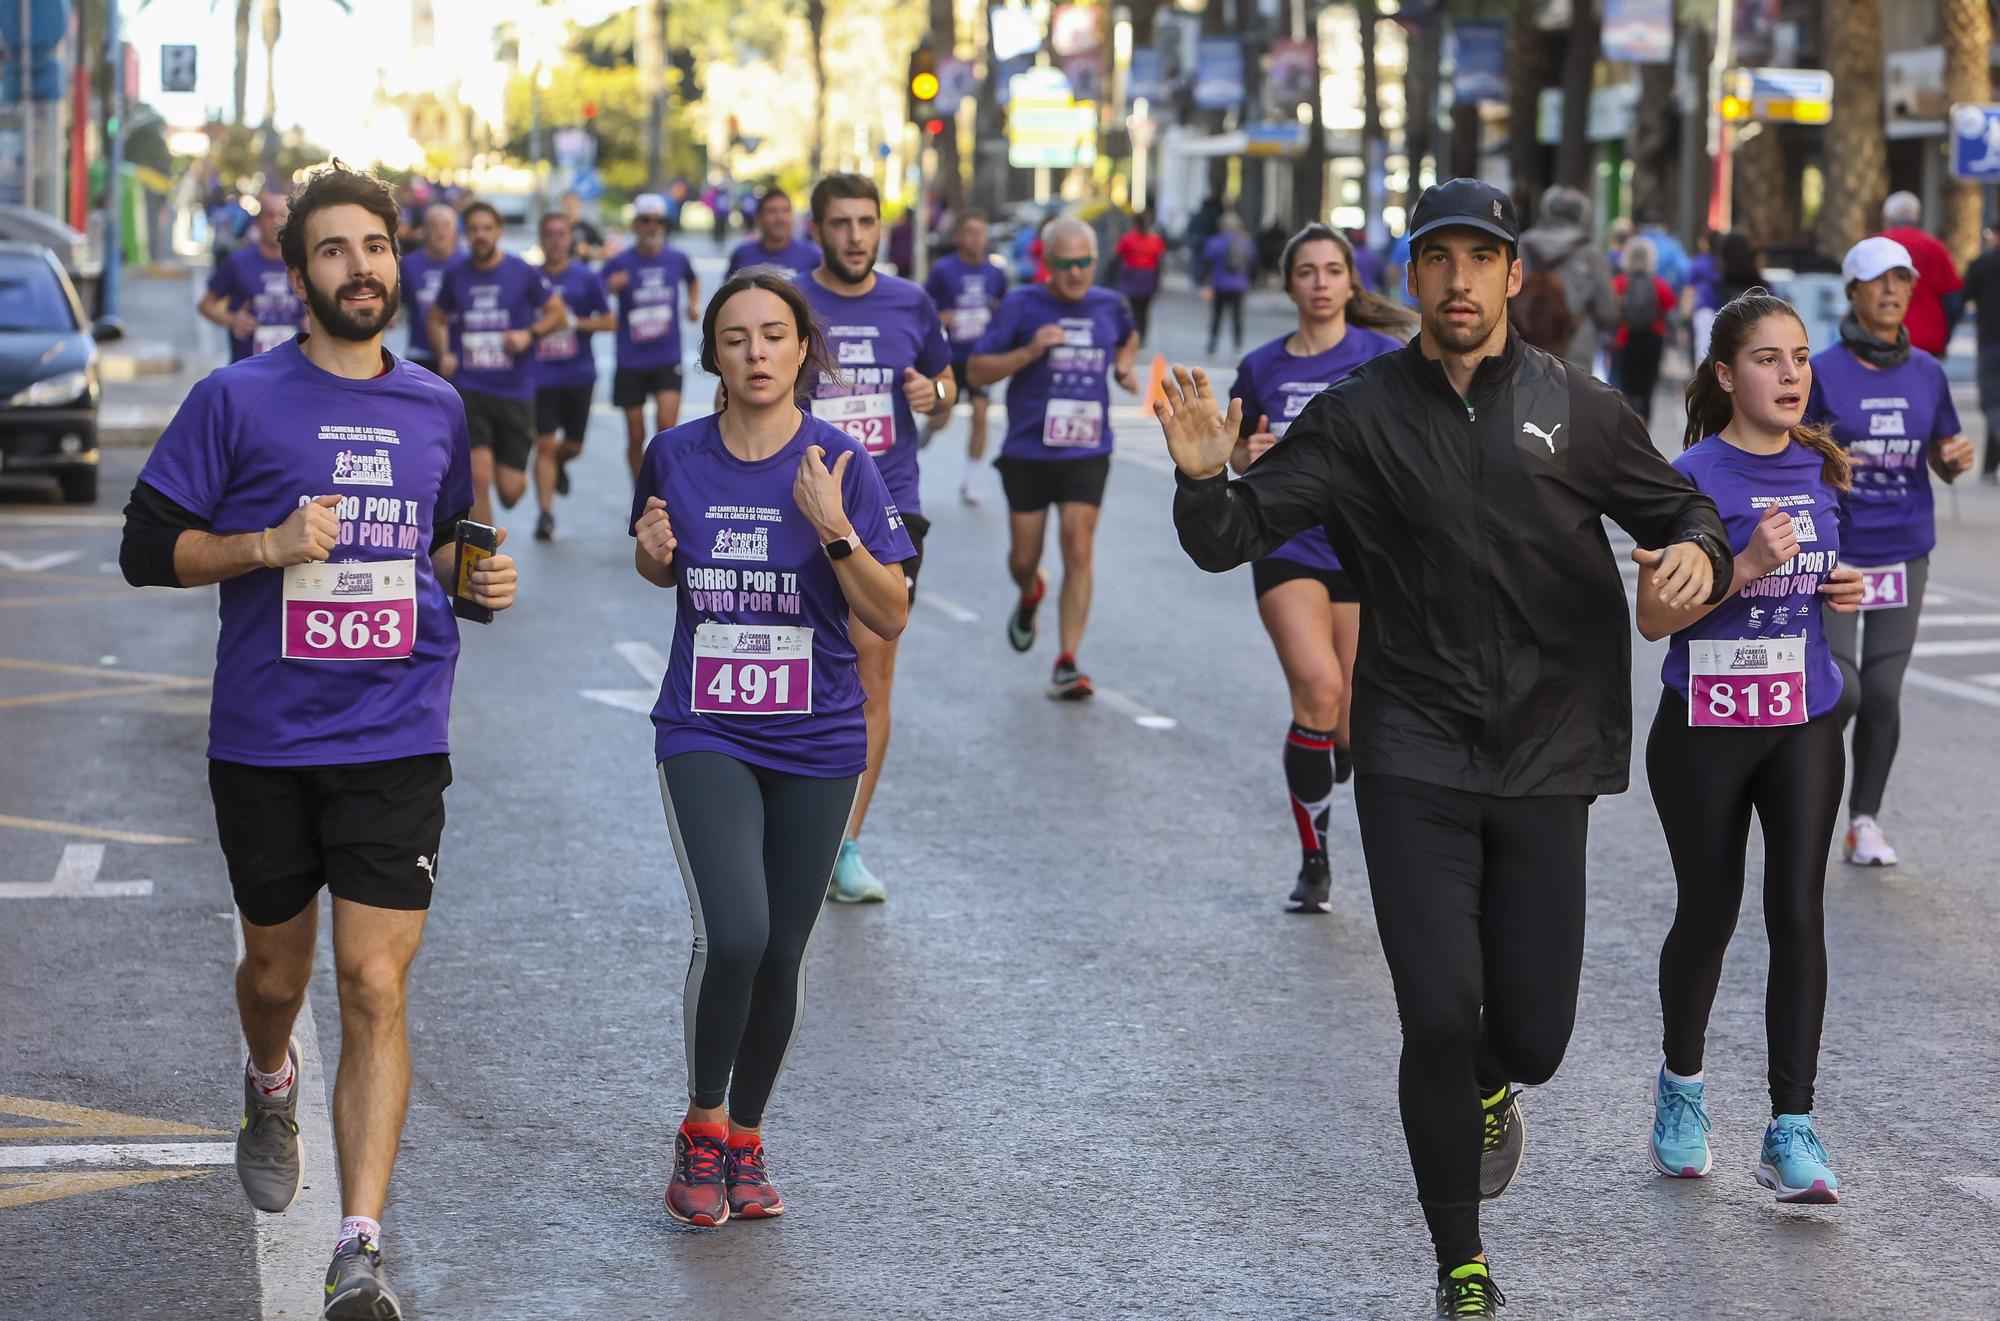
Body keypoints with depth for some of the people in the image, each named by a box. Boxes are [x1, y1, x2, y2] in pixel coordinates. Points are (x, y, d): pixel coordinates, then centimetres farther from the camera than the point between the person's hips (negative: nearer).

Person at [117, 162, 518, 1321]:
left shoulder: (436, 409, 8)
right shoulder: (236, 401, -4)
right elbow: (149, 549, -4)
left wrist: (476, 577, 4)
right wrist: (271, 545, -18)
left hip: (397, 744, 1)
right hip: (264, 743, -1)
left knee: (376, 987, -10)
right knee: (277, 972, 16)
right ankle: (272, 1091, 52)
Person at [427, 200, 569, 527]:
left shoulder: (523, 273, -1)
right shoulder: (454, 275, 4)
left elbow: (558, 313, 6)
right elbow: (437, 319, 18)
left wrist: (529, 334, -12)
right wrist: (443, 354, 0)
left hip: (515, 390, 0)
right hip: (468, 388, 0)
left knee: (511, 490, 0)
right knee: (478, 476, -15)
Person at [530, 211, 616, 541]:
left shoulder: (586, 278, 2)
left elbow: (610, 321, 2)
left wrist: (577, 323, -12)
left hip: (579, 374, 1)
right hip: (541, 375, -1)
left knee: (573, 444, 8)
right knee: (544, 444, -8)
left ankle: (558, 464, 44)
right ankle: (545, 514, -3)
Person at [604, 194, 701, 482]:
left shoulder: (677, 259, 2)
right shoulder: (619, 264, -6)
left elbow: (692, 280, 26)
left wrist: (694, 304, 7)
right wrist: (611, 288, -25)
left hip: (668, 360, 1)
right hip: (631, 362, -1)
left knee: (667, 423, -18)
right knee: (636, 435, 4)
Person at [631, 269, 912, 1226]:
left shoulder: (839, 465, -6)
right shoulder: (675, 458, -1)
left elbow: (891, 618, -8)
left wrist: (833, 529, -22)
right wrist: (653, 554, -5)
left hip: (815, 742, 1)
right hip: (704, 734, 0)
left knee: (781, 955, 6)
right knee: (733, 934, -19)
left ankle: (745, 1140, 29)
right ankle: (700, 1128, 3)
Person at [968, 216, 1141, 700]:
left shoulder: (1110, 306, 5)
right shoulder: (1021, 305, -6)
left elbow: (1129, 337, 30)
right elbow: (976, 371, -7)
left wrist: (1124, 366, 8)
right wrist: (1030, 351, -20)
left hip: (1086, 452, 1)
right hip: (1027, 452, -1)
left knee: (1078, 551, -12)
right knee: (1024, 558, 8)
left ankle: (1067, 664, -8)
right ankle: (1030, 596, 46)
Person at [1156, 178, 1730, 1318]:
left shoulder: (1577, 408, 3)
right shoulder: (1361, 415, 0)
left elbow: (1679, 507, 13)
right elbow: (1233, 537, -5)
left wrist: (1698, 552, -11)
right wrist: (1204, 480, -27)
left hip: (1545, 761, 1)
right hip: (1414, 761, -1)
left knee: (1534, 1031, 2)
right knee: (1439, 1016, -9)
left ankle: (1489, 1088, 43)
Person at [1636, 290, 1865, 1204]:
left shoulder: (1820, 469, 6)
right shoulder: (1694, 475, -11)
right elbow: (1654, 616, -14)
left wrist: (1843, 591, 1)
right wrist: (1747, 568, -25)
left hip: (1803, 724, 4)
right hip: (1704, 727, -3)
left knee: (1798, 912, -7)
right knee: (1709, 914, 8)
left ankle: (1790, 1133, -5)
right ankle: (1681, 1087, 34)